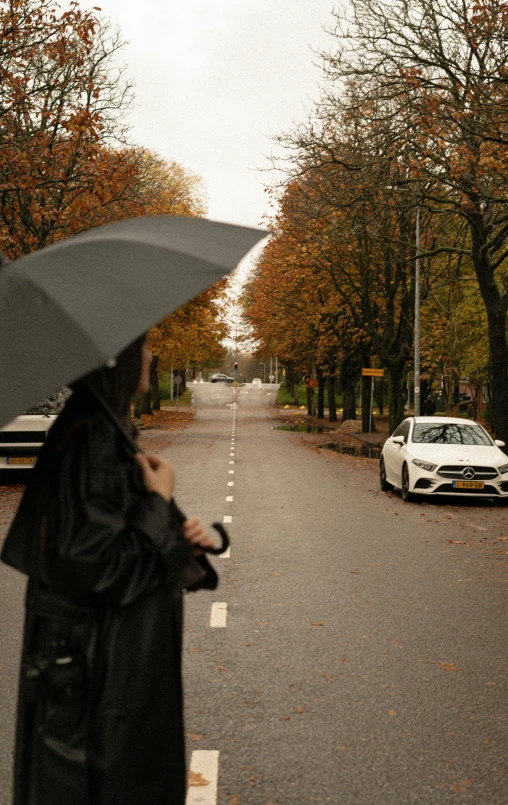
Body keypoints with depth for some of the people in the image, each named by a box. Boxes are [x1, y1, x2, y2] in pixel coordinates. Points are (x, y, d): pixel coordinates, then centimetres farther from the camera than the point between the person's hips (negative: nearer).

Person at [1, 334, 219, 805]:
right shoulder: (88, 442, -23)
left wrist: (181, 537, 0)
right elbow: (100, 568, -25)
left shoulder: (111, 431, 7)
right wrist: (159, 500, -16)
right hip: (97, 670, -10)